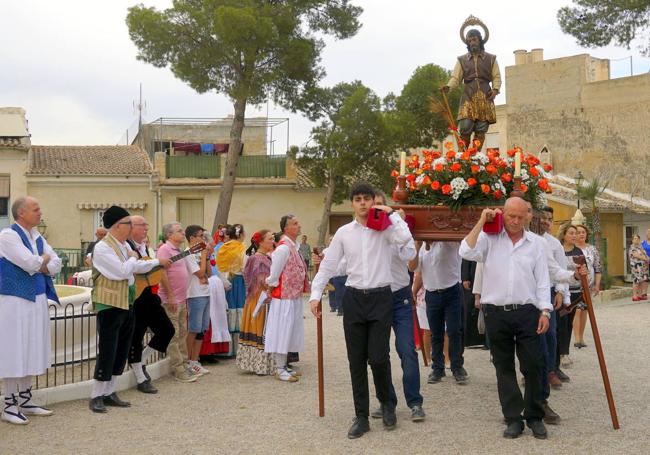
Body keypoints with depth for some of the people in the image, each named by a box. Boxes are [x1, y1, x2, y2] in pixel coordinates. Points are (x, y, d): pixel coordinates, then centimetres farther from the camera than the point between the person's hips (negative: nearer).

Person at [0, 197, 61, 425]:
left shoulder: (37, 237, 13)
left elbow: (56, 264, 10)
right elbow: (31, 263, -21)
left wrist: (38, 265, -8)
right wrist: (45, 257, -1)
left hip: (36, 300, 8)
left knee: (31, 351, 12)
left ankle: (25, 400, 21)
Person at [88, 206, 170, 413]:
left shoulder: (125, 245, 10)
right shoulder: (103, 248, -16)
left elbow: (137, 267, 23)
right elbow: (122, 271, -24)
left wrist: (159, 262, 26)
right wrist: (132, 258, -8)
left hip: (127, 304, 9)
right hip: (110, 305, -9)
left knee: (121, 351, 12)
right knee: (107, 352, -5)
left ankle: (109, 393, 20)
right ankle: (97, 396, 4)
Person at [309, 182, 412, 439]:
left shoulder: (384, 228, 0)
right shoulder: (344, 232, 7)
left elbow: (405, 238, -22)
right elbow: (328, 265, 8)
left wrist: (391, 213, -10)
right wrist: (315, 294, 1)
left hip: (381, 297, -3)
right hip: (354, 298, 3)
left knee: (378, 357, -8)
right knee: (356, 361, 5)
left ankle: (386, 403, 22)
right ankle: (361, 417, 16)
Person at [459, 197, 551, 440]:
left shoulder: (536, 243, 6)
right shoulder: (489, 238, 3)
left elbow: (542, 280, 6)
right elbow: (466, 252, -15)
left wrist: (545, 311, -1)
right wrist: (481, 222, -13)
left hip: (527, 312, 0)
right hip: (496, 313, 0)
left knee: (533, 366, 2)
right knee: (504, 368, 7)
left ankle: (534, 417, 17)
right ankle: (513, 418, 16)